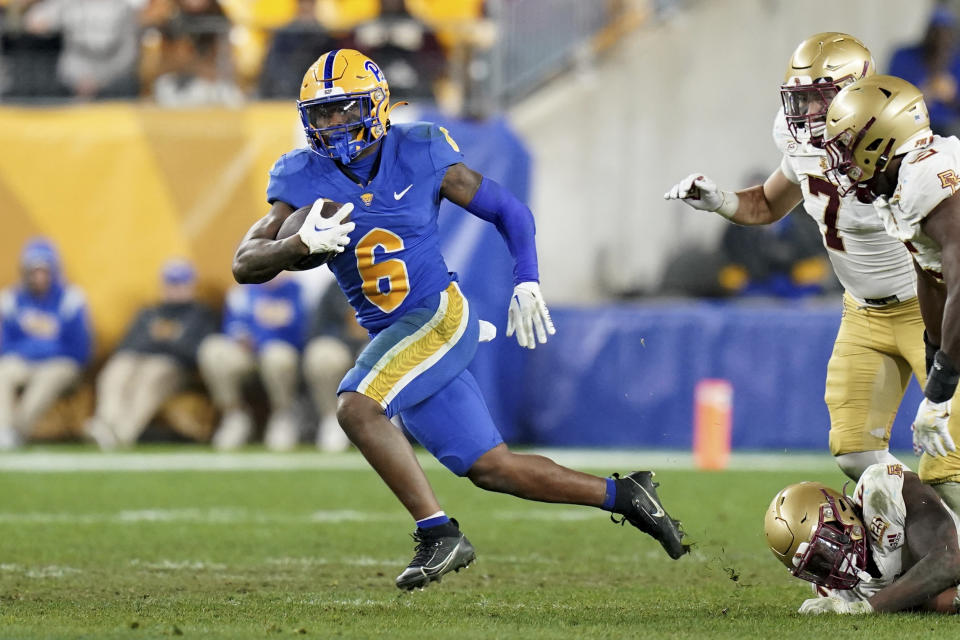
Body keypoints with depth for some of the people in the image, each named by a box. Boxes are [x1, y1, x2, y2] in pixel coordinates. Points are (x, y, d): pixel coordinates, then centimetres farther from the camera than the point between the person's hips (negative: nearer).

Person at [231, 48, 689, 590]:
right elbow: (245, 264, -8)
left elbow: (509, 212, 4)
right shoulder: (305, 179, -1)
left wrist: (527, 284, -10)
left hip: (441, 317, -5)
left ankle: (439, 534, -21)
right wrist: (301, 246, -27)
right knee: (491, 468, 8)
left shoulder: (421, 155, -7)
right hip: (392, 337, 5)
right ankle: (624, 495, 24)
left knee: (356, 407, -27)